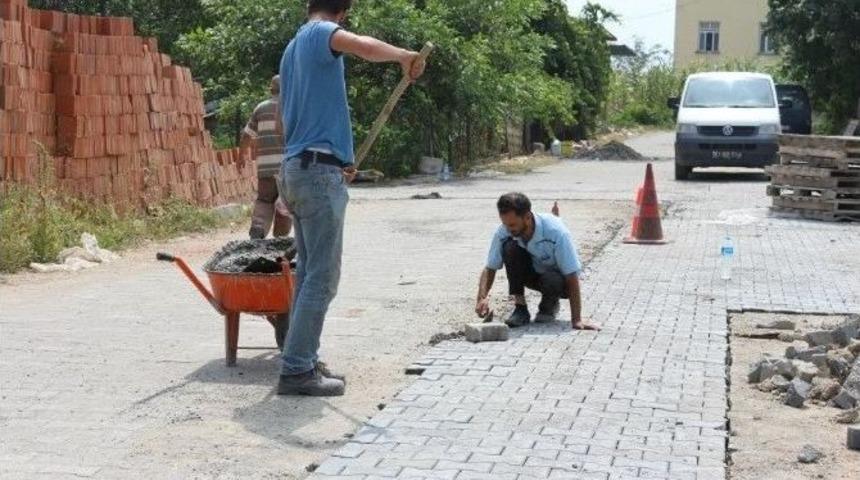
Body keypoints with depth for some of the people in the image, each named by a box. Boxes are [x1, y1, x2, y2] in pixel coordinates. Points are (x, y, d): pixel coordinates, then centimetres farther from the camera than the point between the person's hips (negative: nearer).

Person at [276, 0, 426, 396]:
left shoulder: (293, 47, 22)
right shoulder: (319, 33, -6)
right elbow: (365, 47, -30)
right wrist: (405, 56, -12)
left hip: (297, 169, 10)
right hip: (319, 172, -10)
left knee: (309, 272, 13)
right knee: (322, 277, -8)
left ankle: (302, 361, 16)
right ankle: (296, 371, -7)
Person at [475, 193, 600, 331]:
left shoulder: (556, 232, -32)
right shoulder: (504, 233, -21)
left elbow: (572, 277, -31)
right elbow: (490, 268, -12)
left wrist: (576, 320, -35)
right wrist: (482, 298, -32)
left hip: (559, 279, -3)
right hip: (532, 273, 3)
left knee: (551, 280, -39)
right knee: (510, 247, -27)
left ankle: (550, 305, -1)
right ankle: (520, 308, -14)